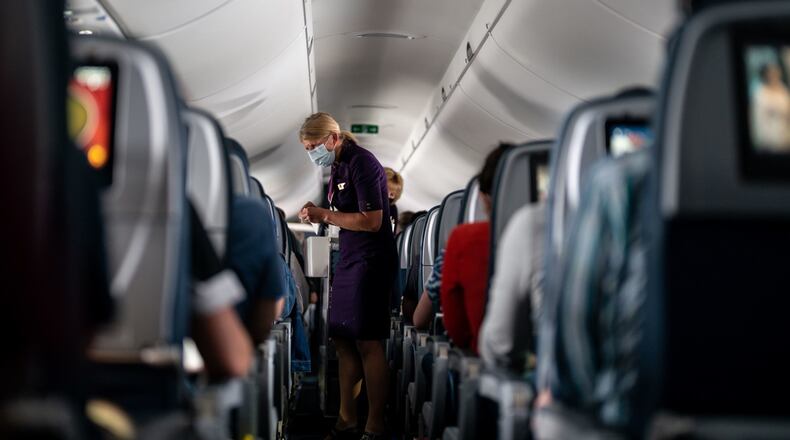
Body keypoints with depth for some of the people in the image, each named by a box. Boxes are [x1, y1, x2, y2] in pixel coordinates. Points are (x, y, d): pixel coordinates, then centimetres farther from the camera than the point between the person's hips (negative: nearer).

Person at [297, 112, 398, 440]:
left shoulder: (361, 164, -15)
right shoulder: (338, 167, 13)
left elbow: (371, 221, -20)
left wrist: (325, 216, -17)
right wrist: (318, 215, 8)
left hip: (371, 261, -10)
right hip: (349, 259, 10)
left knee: (368, 343, -7)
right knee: (343, 341, 11)